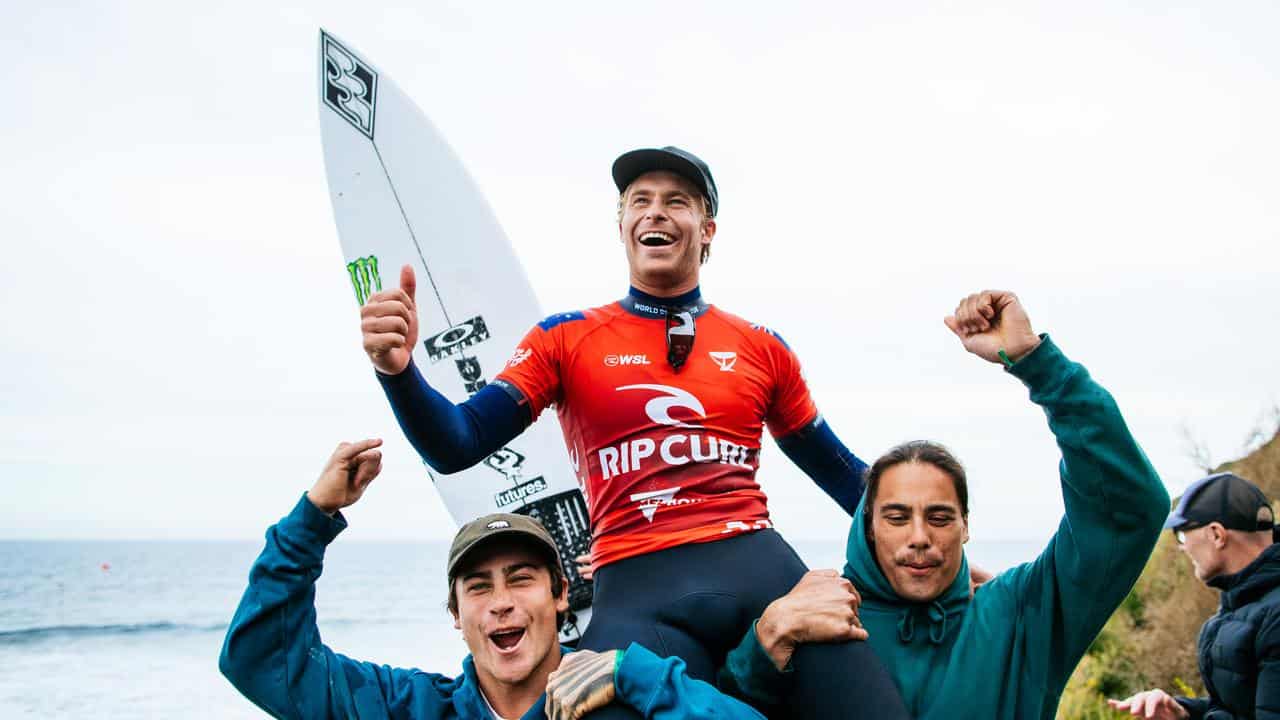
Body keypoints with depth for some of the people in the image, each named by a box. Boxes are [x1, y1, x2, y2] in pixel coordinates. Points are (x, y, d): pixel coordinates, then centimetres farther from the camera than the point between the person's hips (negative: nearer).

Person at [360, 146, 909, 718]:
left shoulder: (760, 348, 17)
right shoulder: (565, 339, 12)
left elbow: (838, 471, 26)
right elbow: (455, 447, 5)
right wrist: (398, 370, -14)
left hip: (761, 564, 2)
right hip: (637, 587, -2)